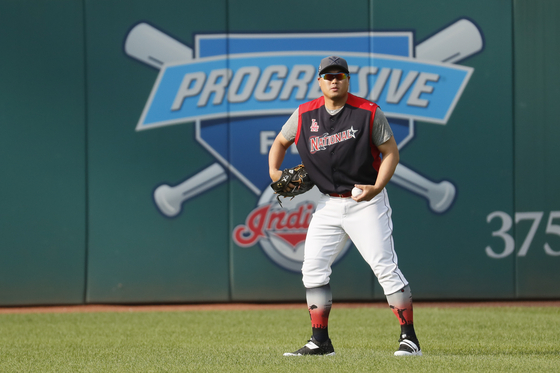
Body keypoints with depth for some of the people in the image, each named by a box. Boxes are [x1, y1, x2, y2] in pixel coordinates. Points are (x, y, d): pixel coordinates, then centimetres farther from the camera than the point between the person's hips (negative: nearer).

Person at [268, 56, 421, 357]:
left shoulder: (368, 112, -8)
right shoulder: (304, 115, 2)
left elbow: (390, 152, -5)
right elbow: (280, 142, 18)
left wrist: (377, 188, -20)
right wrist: (274, 171, -1)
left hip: (366, 202, -5)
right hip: (329, 204, 5)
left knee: (385, 267, -9)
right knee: (313, 269, 0)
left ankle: (409, 338, -4)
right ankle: (320, 341, 8)